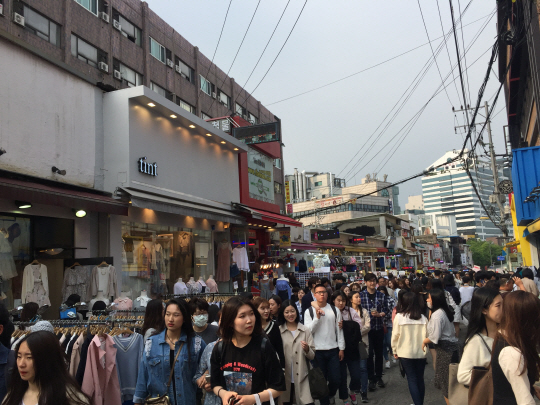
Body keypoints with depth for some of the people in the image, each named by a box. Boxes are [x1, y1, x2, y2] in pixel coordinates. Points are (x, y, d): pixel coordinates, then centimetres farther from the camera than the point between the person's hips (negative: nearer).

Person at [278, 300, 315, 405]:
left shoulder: (305, 331, 1)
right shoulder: (278, 331, -1)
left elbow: (312, 356, 3)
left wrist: (307, 350, -16)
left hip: (302, 377, 0)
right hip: (284, 377, 0)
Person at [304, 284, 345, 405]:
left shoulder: (335, 310, 2)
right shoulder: (309, 311, -4)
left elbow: (339, 330, 4)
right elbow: (308, 331, -10)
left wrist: (341, 348, 2)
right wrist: (317, 317, -20)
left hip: (333, 350, 1)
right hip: (318, 351, -1)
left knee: (335, 380, 4)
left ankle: (330, 395, 34)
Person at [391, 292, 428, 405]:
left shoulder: (399, 317, -12)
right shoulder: (423, 318, -6)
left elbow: (395, 335, -8)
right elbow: (426, 335, -2)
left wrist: (394, 350, 6)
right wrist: (424, 347, 15)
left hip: (405, 353, -2)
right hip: (421, 353, 3)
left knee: (412, 379, 7)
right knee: (420, 379, 16)